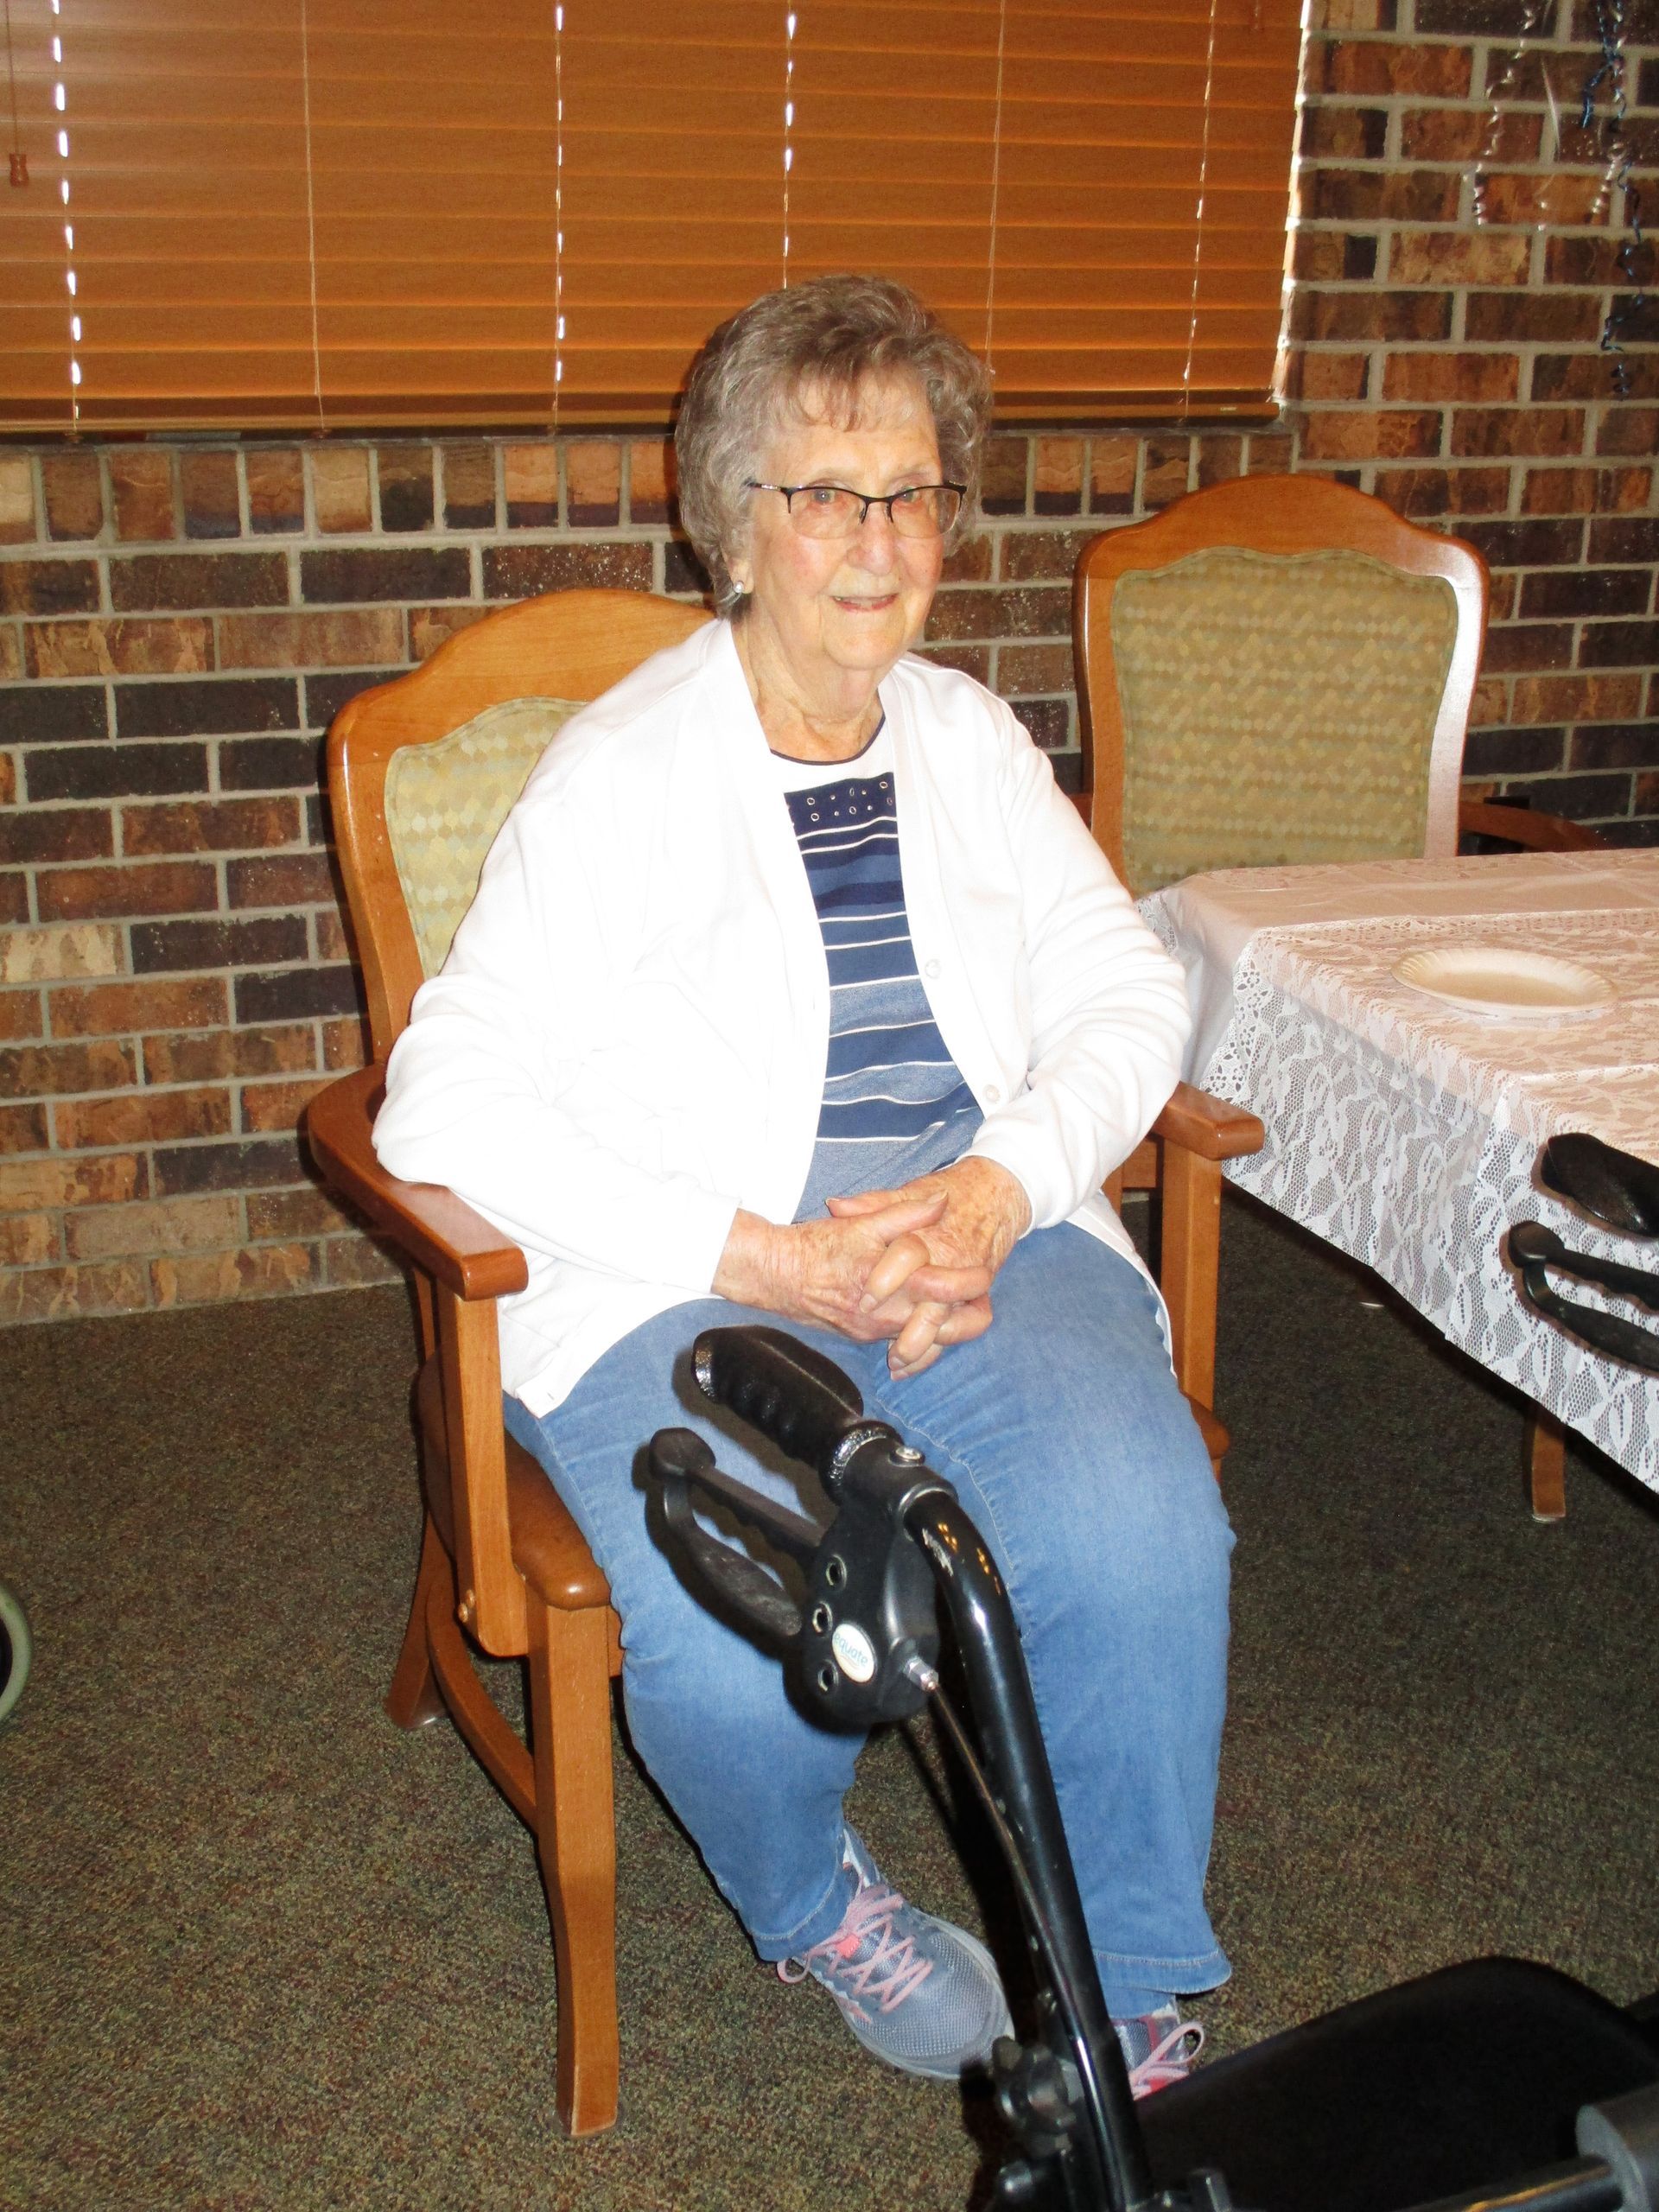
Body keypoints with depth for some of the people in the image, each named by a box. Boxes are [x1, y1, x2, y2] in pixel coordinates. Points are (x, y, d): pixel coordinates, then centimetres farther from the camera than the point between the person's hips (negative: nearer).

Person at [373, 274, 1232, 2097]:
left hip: (983, 1236, 3)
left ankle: (1122, 1998, 0)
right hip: (681, 1281, -3)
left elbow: (1124, 992, 10)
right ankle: (812, 1904, 9)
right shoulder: (620, 769, -1)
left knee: (1139, 1534, -27)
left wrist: (996, 1191, -11)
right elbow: (451, 1103, -9)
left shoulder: (970, 740, 16)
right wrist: (765, 1260, -17)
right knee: (737, 1647, -30)